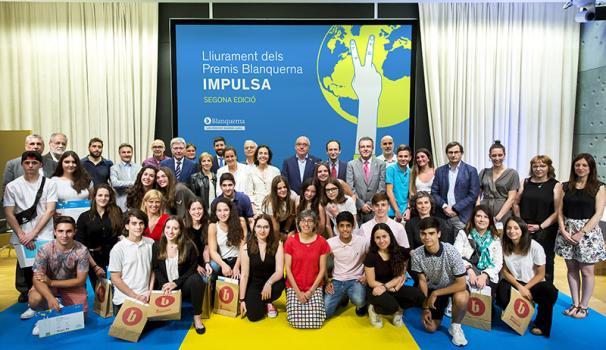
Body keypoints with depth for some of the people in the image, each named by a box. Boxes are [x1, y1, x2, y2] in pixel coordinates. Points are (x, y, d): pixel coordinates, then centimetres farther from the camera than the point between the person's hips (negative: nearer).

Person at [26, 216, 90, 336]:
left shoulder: (81, 250, -23)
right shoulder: (45, 250, -23)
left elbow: (80, 280, -16)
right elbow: (37, 279, -26)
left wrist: (51, 282, -24)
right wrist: (50, 298, -44)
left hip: (72, 285, 1)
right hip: (48, 285, -1)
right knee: (35, 299, -33)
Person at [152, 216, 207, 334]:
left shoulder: (189, 246, -7)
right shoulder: (156, 246, 1)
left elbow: (192, 269, -4)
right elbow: (156, 269, 3)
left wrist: (175, 283, -16)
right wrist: (164, 285, -14)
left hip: (183, 285, -1)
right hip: (165, 287, 2)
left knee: (196, 279, -35)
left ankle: (197, 318, -21)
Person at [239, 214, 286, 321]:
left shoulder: (277, 244, -11)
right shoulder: (246, 247, -10)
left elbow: (279, 271, -16)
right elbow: (244, 275, -8)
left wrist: (269, 283, -36)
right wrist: (242, 299, -8)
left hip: (272, 281, 0)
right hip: (254, 284, 0)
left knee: (277, 287, -35)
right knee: (254, 316, -19)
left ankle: (268, 303, 3)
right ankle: (259, 302, 19)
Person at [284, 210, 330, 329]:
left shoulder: (321, 241, -3)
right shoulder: (291, 240, -6)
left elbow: (322, 269, -1)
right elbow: (288, 268, -5)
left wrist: (311, 290, -9)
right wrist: (298, 292, -10)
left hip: (315, 287, 1)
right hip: (294, 287, 0)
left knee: (316, 322, -12)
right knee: (296, 321, -13)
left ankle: (315, 301, 19)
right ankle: (292, 301, 18)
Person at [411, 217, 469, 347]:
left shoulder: (451, 252, -32)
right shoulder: (416, 254, -23)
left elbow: (461, 284, -27)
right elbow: (422, 281, -8)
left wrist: (435, 293, -25)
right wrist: (426, 307, -7)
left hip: (454, 286, -3)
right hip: (433, 288, 3)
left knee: (461, 298, -37)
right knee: (430, 328, -2)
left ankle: (455, 326, -6)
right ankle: (443, 306, 30)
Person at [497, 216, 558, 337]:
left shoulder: (535, 247, -16)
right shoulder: (504, 246, -8)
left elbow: (540, 274, -9)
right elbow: (505, 271, -2)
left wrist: (525, 288, -18)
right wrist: (519, 287, -17)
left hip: (533, 284, -1)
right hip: (514, 282, 1)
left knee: (550, 291, -33)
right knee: (502, 289, -33)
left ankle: (541, 325, -5)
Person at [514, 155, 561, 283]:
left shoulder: (555, 185, 0)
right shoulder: (525, 183, 8)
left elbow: (557, 211, -5)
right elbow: (516, 203, 12)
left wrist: (541, 226, -10)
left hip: (546, 230, -2)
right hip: (524, 229, 2)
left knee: (545, 262, 4)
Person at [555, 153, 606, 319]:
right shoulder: (566, 187, 7)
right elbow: (560, 211, 6)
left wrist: (581, 233, -14)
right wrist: (563, 231, -7)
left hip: (588, 231, -3)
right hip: (567, 231, 3)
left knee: (586, 271, 3)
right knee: (572, 269, 9)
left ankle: (584, 307, 16)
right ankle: (575, 304, 20)